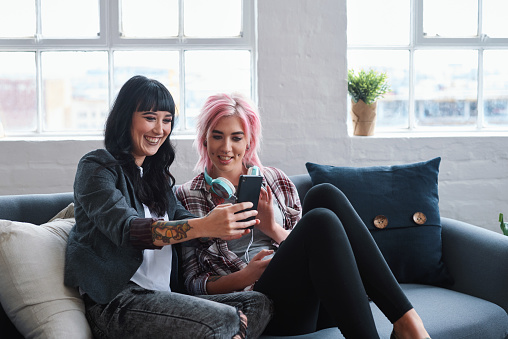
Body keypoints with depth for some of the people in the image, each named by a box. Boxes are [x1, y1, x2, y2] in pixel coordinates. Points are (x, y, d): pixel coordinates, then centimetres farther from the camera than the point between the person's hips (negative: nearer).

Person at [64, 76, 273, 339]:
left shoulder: (156, 174, 23)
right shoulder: (96, 167, -2)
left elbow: (181, 219, 9)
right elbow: (126, 229, -20)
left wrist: (221, 225, -16)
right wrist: (204, 226, -34)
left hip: (165, 297, 8)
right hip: (117, 302, -7)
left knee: (258, 304, -12)